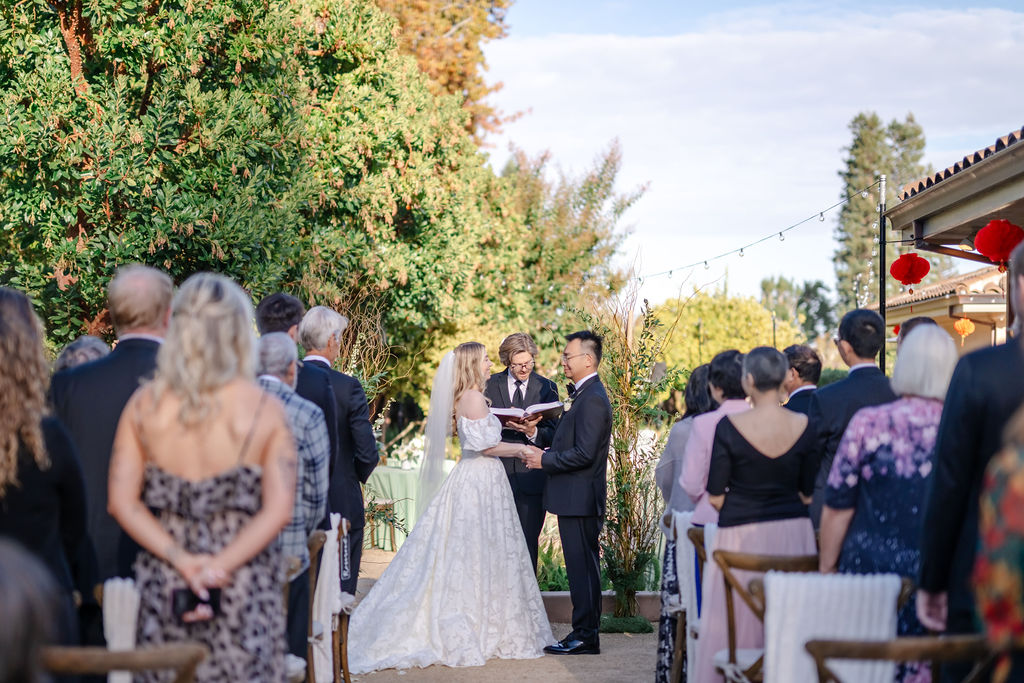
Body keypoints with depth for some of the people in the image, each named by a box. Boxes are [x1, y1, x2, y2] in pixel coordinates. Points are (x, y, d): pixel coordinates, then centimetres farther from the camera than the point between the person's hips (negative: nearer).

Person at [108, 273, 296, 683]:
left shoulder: (144, 406, 1)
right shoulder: (265, 410, -5)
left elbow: (122, 502, -4)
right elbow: (278, 510, -11)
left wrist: (179, 558, -8)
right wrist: (219, 566, -12)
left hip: (163, 586, 2)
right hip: (246, 588, -2)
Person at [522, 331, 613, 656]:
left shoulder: (592, 399, -17)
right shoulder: (584, 394, 16)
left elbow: (583, 454, -23)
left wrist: (544, 460, -14)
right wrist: (543, 450, 8)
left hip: (580, 498, -10)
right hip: (576, 497, 10)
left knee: (582, 566, -5)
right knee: (582, 567, 13)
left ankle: (585, 636, -1)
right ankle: (584, 633, 18)